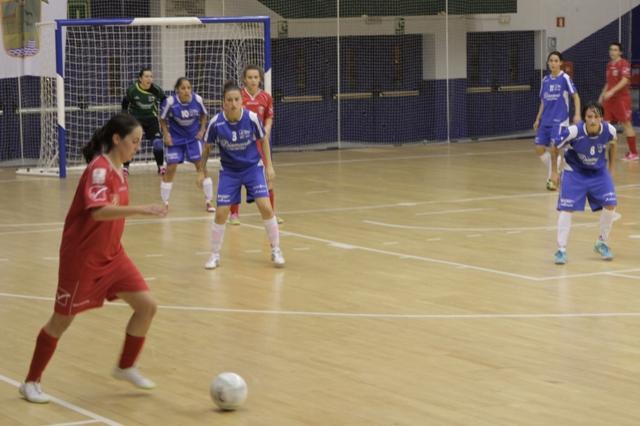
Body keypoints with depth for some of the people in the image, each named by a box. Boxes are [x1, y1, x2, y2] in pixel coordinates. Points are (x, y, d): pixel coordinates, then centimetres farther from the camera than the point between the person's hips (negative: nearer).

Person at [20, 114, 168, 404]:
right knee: (62, 319, 3)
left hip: (111, 256, 8)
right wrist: (141, 210, -44)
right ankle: (32, 382, 19)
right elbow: (98, 211, -36)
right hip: (82, 258, -8)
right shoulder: (99, 169, -21)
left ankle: (126, 367, 18)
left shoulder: (117, 170, 5)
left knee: (146, 305, -2)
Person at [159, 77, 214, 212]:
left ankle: (208, 201, 7)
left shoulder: (197, 99, -17)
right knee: (171, 168, -2)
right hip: (175, 138, -1)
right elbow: (163, 120, -5)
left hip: (194, 137, 1)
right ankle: (164, 202, 12)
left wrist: (202, 130, -6)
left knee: (201, 166, -4)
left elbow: (203, 115, 4)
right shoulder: (170, 102, -21)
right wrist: (166, 135, -15)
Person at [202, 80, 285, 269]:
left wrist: (269, 166, -1)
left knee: (265, 207, -12)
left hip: (253, 167, 0)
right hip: (229, 171, 0)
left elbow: (264, 139, -1)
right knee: (221, 213, -5)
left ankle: (276, 250, 4)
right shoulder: (216, 123, -19)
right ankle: (215, 255, 14)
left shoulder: (252, 118, -19)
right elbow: (207, 147, -2)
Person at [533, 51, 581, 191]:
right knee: (539, 149, 2)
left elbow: (576, 96, -6)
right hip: (545, 120, 6)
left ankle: (553, 179, 2)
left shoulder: (565, 78, -6)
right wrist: (538, 119, 14)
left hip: (560, 120, -6)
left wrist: (577, 114, -17)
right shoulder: (545, 80, 9)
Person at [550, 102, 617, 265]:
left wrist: (611, 168, 10)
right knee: (566, 208, -10)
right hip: (575, 172, -3)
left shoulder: (609, 130, -21)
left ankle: (602, 243, 14)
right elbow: (555, 147, -12)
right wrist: (554, 172, -5)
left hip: (599, 171, 3)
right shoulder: (573, 131, -31)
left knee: (610, 205, -9)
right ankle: (561, 250, 0)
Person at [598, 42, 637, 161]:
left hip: (621, 98, -8)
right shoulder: (609, 65, 14)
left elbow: (625, 81, -21)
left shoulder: (624, 64, -10)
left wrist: (612, 92, -28)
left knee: (626, 123, -3)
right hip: (609, 98, 8)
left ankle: (633, 153, 2)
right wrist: (602, 95, 18)